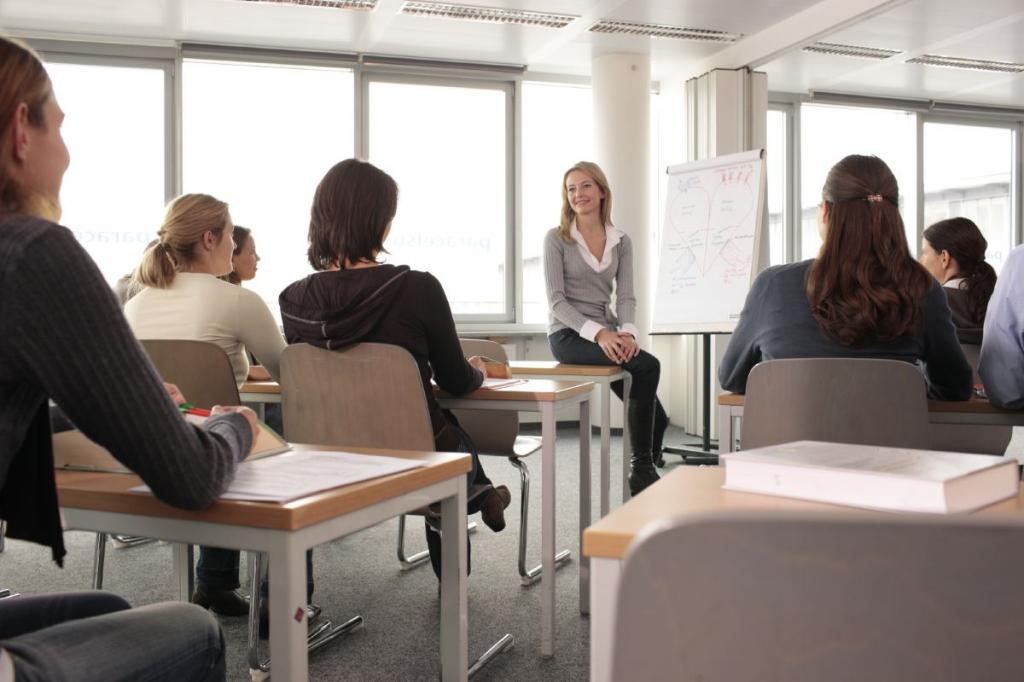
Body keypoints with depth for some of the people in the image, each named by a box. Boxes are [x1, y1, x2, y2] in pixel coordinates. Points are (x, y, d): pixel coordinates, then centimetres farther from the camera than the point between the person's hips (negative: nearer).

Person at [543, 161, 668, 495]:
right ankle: (642, 466, -15)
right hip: (569, 334, -5)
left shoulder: (621, 242, 11)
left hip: (607, 334, 5)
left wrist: (627, 332, -18)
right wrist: (598, 332, -23)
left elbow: (626, 297, 4)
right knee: (647, 366, -26)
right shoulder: (556, 238, -2)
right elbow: (556, 300, -9)